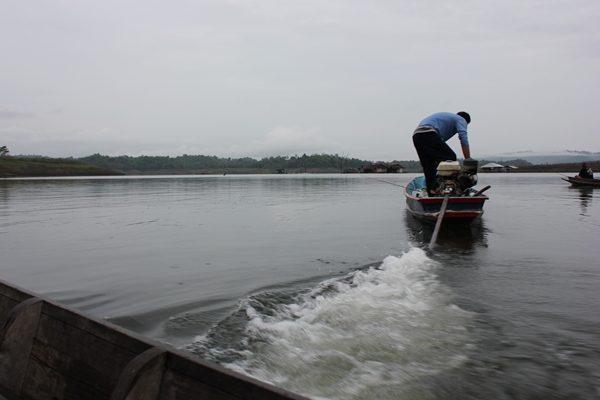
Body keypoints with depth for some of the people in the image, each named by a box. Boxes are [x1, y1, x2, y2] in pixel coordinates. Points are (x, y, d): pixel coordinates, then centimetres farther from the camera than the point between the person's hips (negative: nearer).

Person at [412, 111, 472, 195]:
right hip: (428, 134, -9)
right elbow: (464, 141, 0)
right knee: (450, 157, -8)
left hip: (416, 135, 9)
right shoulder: (461, 120, 17)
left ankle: (431, 193, 11)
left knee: (428, 166, 13)